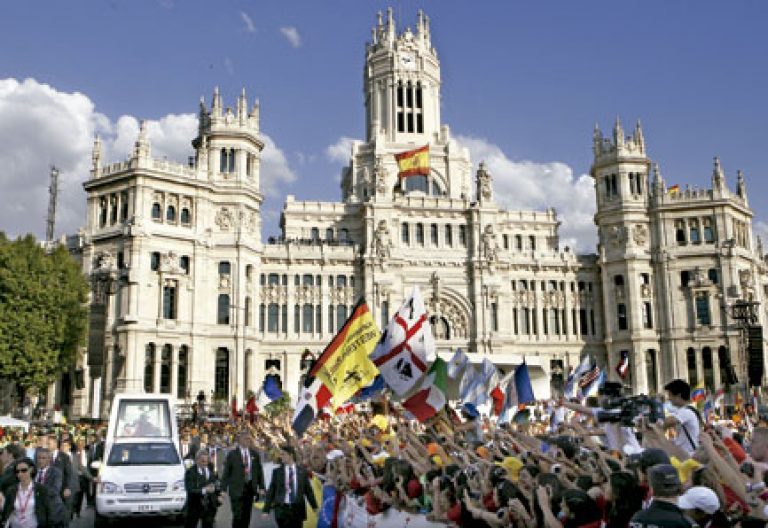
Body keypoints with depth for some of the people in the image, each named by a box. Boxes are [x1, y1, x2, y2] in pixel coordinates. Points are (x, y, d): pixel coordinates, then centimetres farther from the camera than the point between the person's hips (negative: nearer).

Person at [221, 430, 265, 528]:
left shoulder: (254, 454, 7)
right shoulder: (232, 454, -3)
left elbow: (259, 471, 8)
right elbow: (226, 472, -4)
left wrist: (261, 486, 2)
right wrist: (224, 488, -9)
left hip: (250, 487, 4)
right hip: (236, 489, -4)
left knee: (247, 515, 9)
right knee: (238, 515, -7)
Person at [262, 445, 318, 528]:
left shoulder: (302, 471, 3)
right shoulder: (277, 471, 2)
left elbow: (308, 490, 8)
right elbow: (271, 491, 3)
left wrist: (315, 507, 7)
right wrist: (266, 510, -1)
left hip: (297, 509, 1)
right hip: (282, 509, -1)